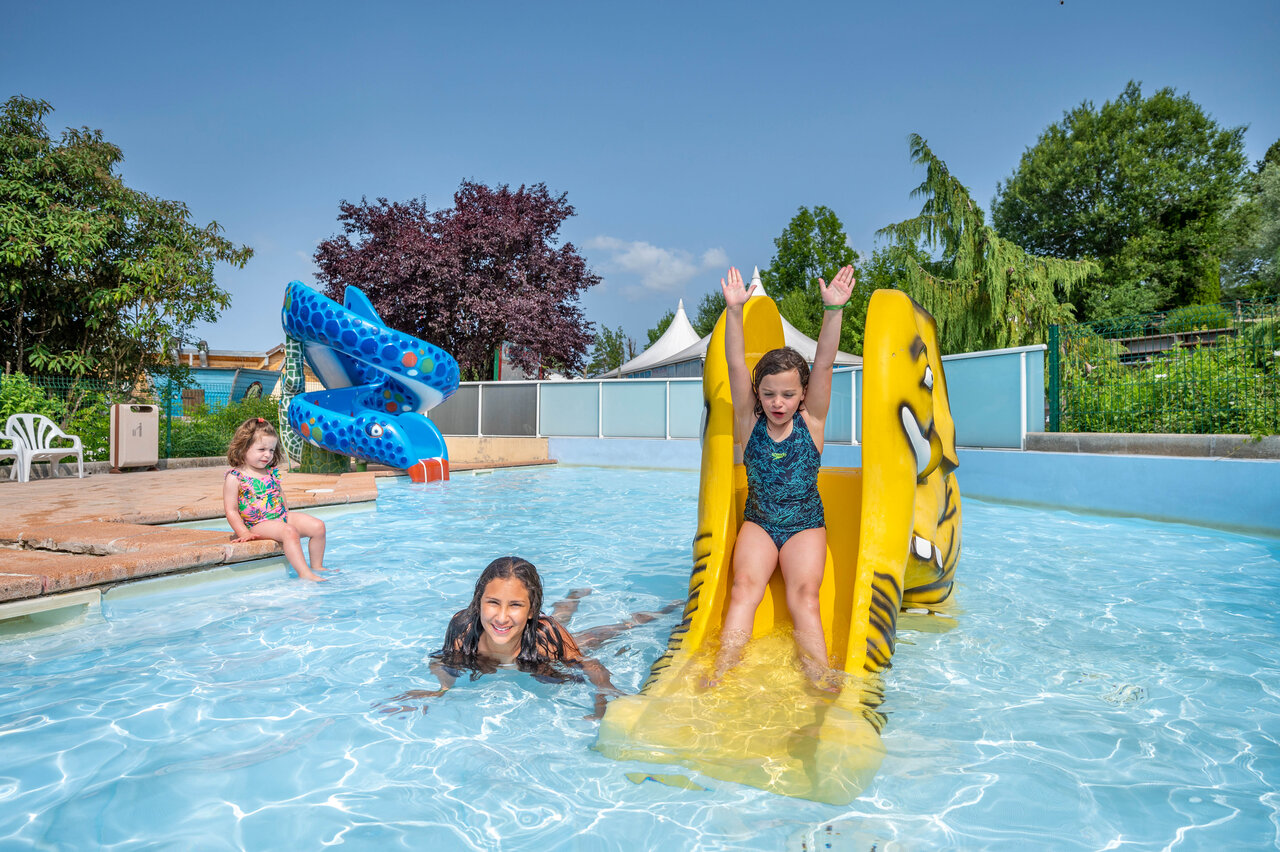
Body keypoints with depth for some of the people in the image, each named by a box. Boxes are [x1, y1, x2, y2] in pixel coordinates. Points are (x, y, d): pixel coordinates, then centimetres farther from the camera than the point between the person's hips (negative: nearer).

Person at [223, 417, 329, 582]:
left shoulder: (272, 472, 10)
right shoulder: (234, 478, -9)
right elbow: (231, 510, -10)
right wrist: (244, 533, -18)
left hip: (282, 516, 7)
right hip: (258, 524, -7)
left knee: (318, 526, -7)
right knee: (289, 531, -34)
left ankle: (317, 567, 5)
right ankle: (304, 574, -35)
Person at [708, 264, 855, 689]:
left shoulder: (811, 423, -3)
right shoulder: (749, 423, -3)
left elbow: (824, 364, -16)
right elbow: (736, 364, -14)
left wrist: (833, 310, -27)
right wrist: (734, 311, -24)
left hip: (806, 525, 0)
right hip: (758, 522, 1)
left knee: (804, 595, -19)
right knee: (744, 586, -20)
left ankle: (821, 681, -27)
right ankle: (722, 670, -30)